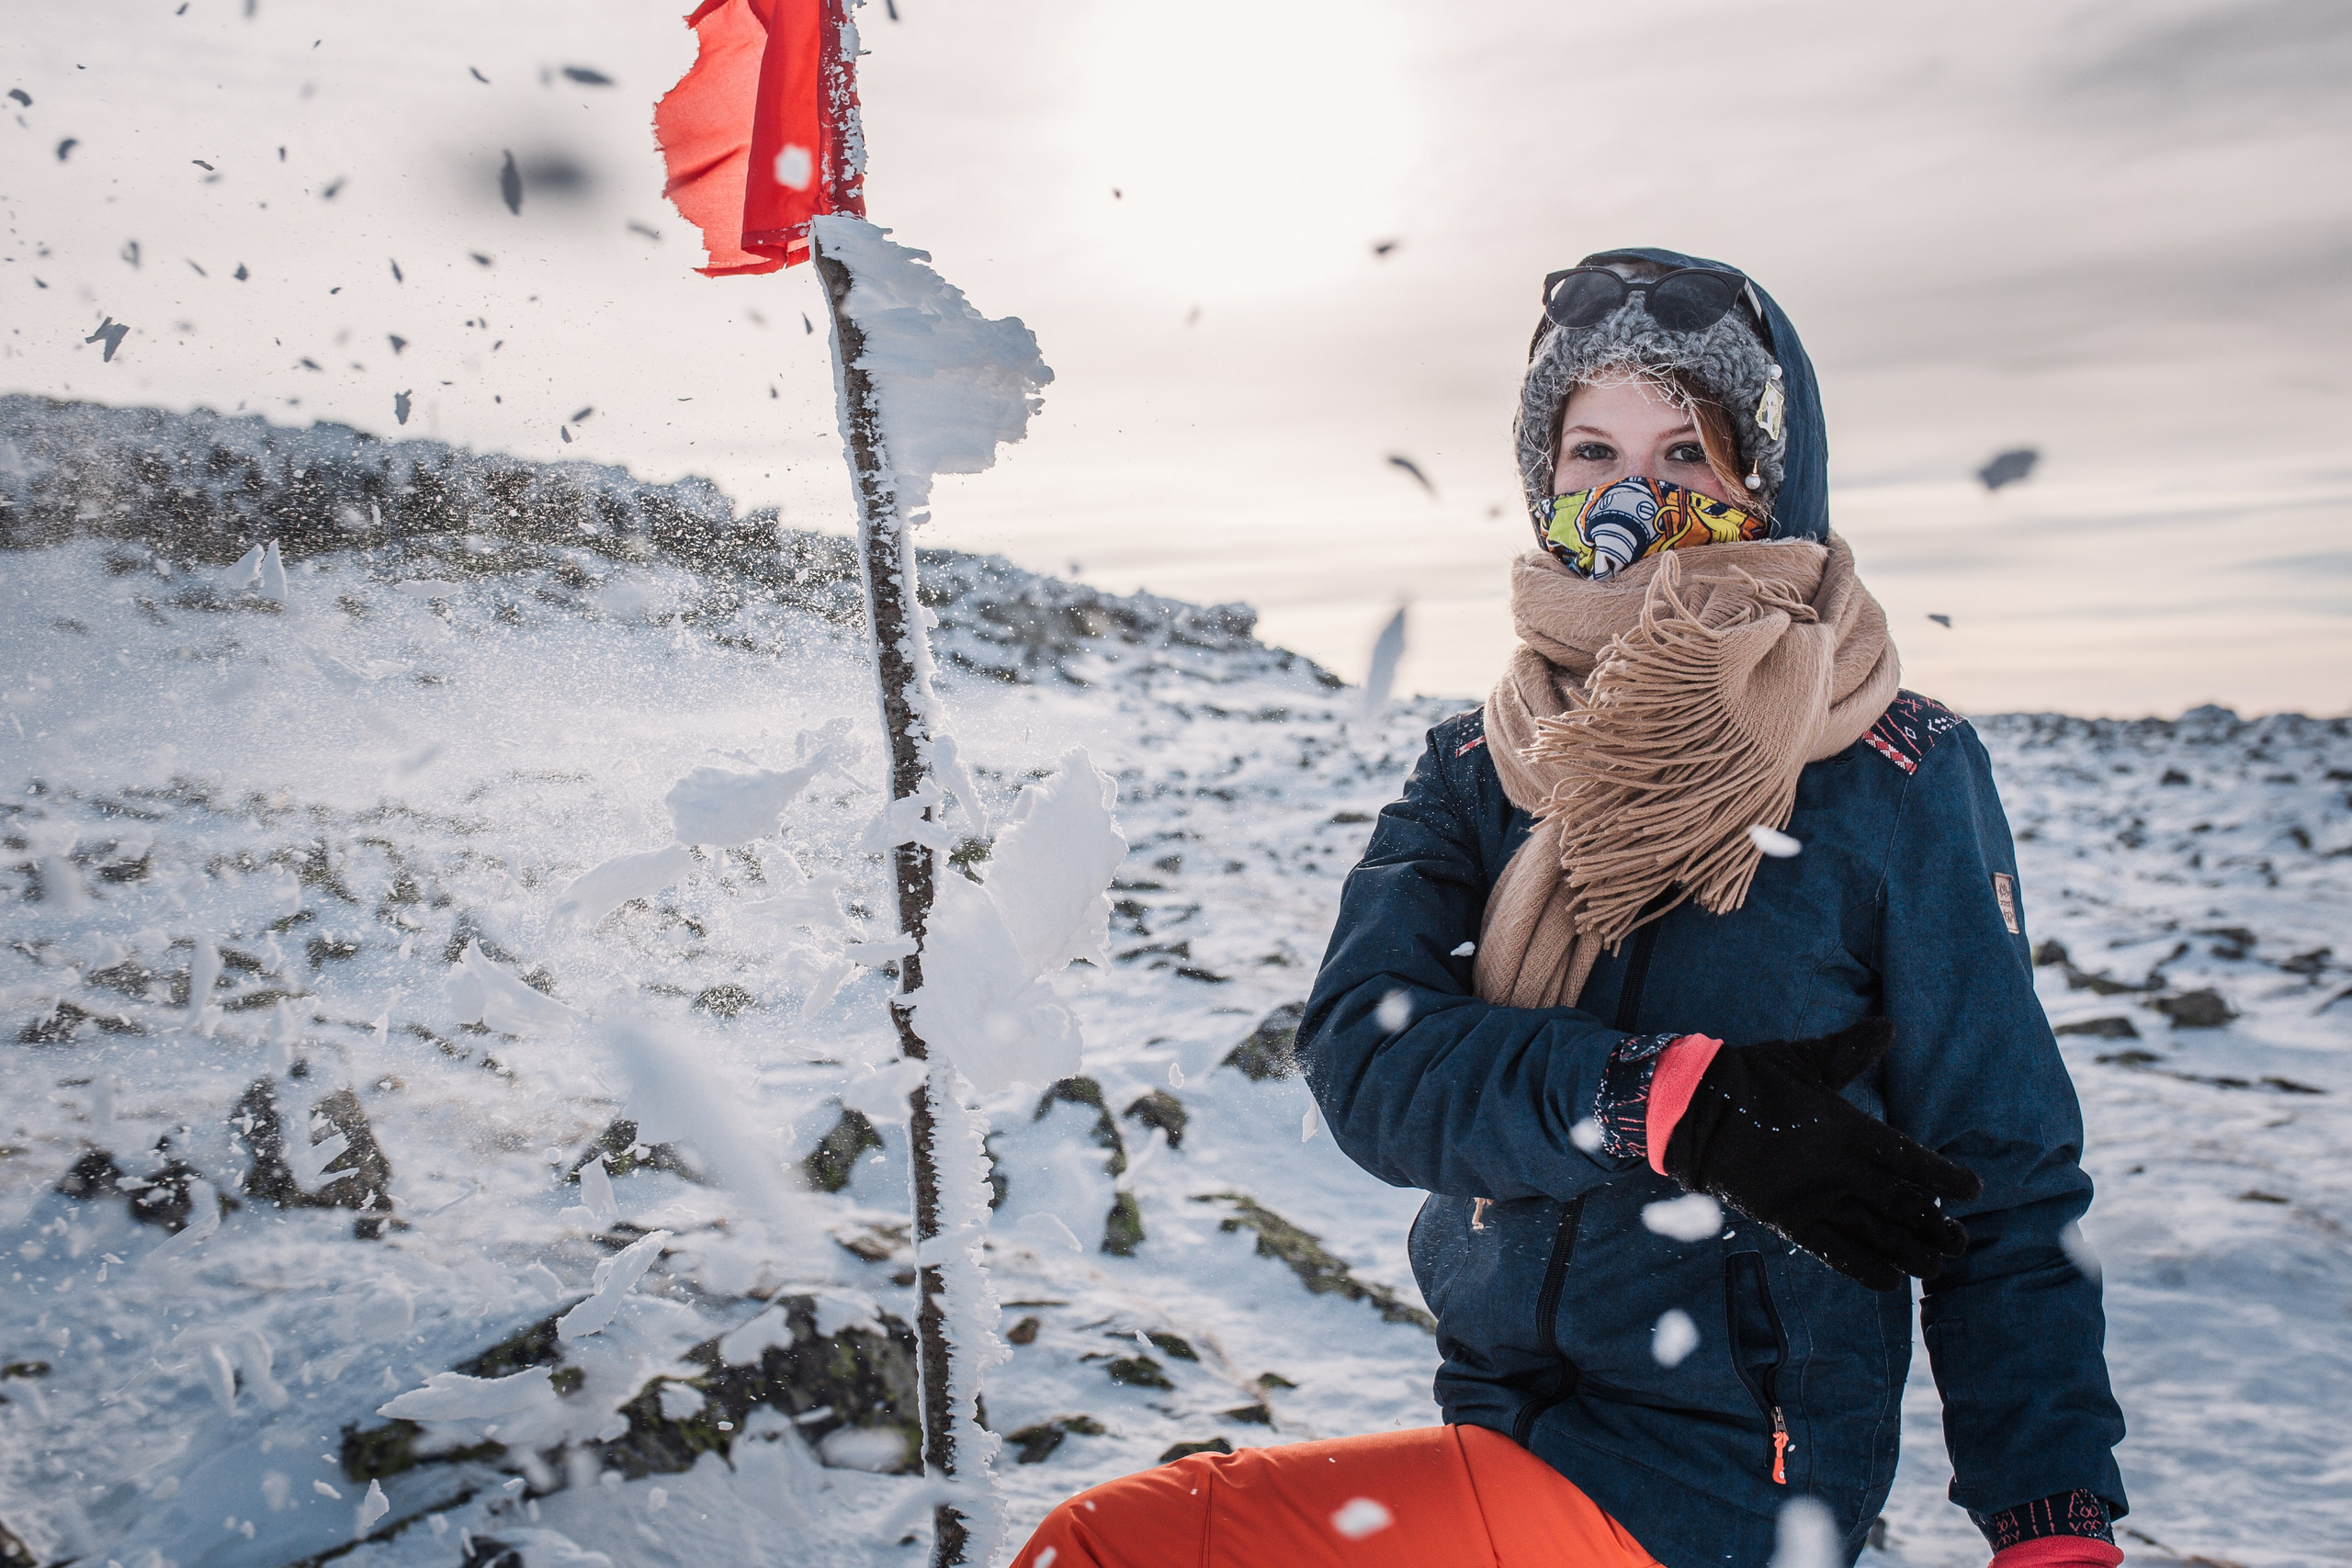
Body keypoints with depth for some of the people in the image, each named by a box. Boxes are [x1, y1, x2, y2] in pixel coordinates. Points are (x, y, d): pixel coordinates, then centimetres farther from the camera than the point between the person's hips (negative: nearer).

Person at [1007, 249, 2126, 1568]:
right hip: (1504, 1427, 5)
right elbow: (1365, 1051, -12)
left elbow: (2004, 1184, -5)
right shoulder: (1481, 770, 3)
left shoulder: (1899, 780, -8)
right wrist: (1665, 1100, -25)